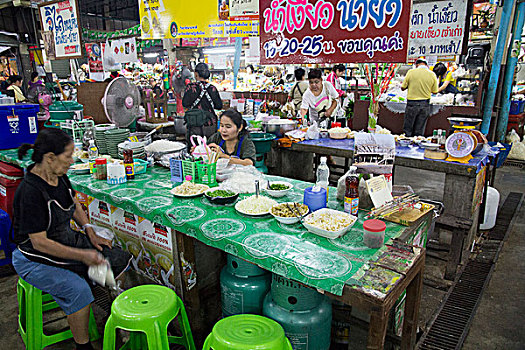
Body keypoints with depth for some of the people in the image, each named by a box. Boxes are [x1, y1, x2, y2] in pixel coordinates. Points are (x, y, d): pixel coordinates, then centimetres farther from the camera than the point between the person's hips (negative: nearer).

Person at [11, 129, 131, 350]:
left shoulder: (59, 176, -2)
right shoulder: (30, 191, -27)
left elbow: (74, 205, 16)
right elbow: (39, 242, -26)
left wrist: (90, 233, 3)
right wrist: (82, 255, -27)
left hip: (66, 240, 8)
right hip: (35, 259, -8)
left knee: (120, 260, -2)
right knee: (78, 289, -31)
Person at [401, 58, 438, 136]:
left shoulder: (411, 72, -6)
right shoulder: (432, 74, 0)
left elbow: (403, 87, 0)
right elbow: (434, 91, 6)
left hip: (412, 103, -2)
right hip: (425, 104, 2)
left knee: (407, 130, 7)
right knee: (420, 130, 10)